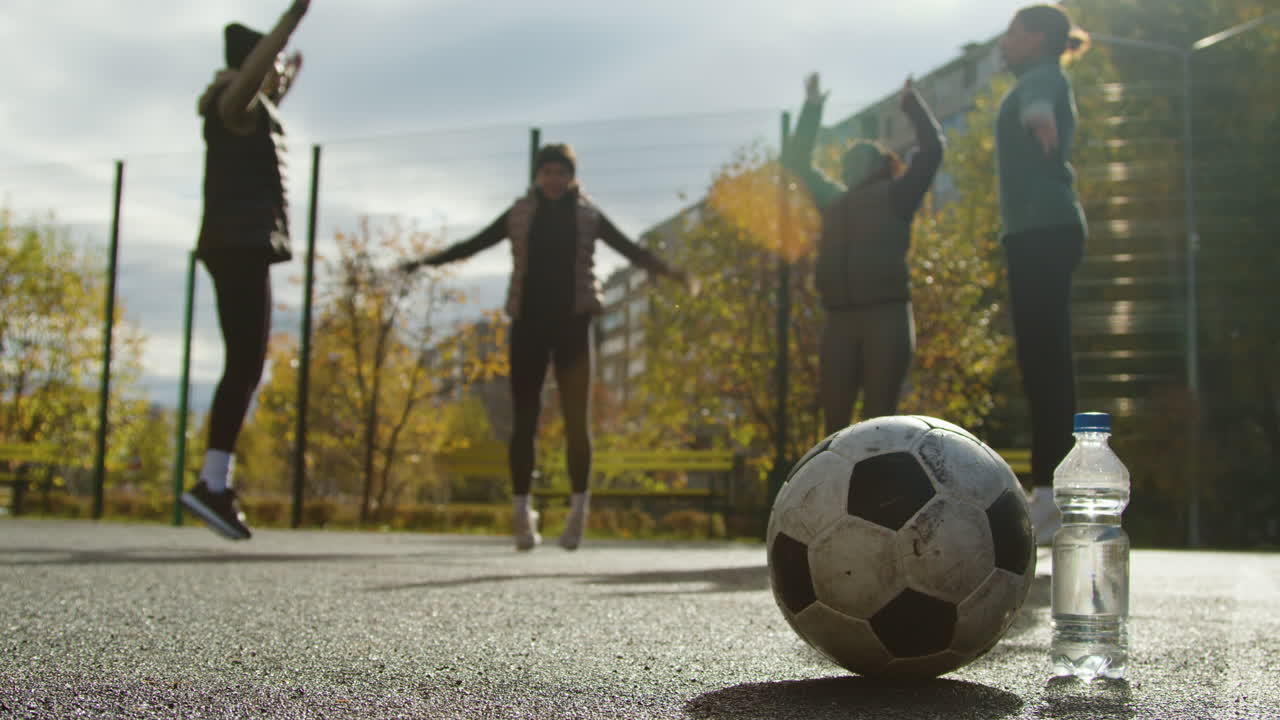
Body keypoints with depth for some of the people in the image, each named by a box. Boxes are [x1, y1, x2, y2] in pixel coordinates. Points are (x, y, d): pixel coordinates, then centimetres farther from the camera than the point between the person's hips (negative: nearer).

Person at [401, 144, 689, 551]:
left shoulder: (588, 215, 8)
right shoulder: (520, 214, 9)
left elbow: (629, 249, 7)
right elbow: (474, 244, 12)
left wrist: (668, 271, -7)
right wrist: (426, 262, 8)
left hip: (572, 323, -1)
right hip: (528, 323, 1)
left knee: (576, 419, -5)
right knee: (524, 419, -1)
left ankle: (578, 508, 2)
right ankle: (522, 511, 3)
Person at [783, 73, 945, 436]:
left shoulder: (895, 197, 10)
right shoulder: (835, 201, 22)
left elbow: (932, 147, 1)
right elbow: (798, 160, 31)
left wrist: (911, 103, 12)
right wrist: (812, 107, 32)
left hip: (887, 316, -4)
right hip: (839, 320, 5)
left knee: (879, 419, -7)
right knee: (835, 421, 0)